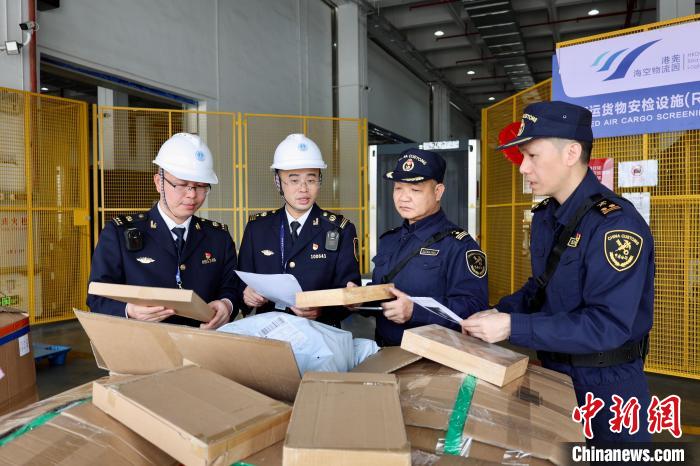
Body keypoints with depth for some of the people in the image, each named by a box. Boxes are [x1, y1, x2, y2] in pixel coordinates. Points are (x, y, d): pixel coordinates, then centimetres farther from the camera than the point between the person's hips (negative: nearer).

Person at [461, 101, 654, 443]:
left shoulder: (615, 224, -24)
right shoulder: (545, 216, 3)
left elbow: (607, 325, -29)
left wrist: (513, 327, -30)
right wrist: (498, 313, -5)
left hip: (606, 384, -7)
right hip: (553, 371, 8)